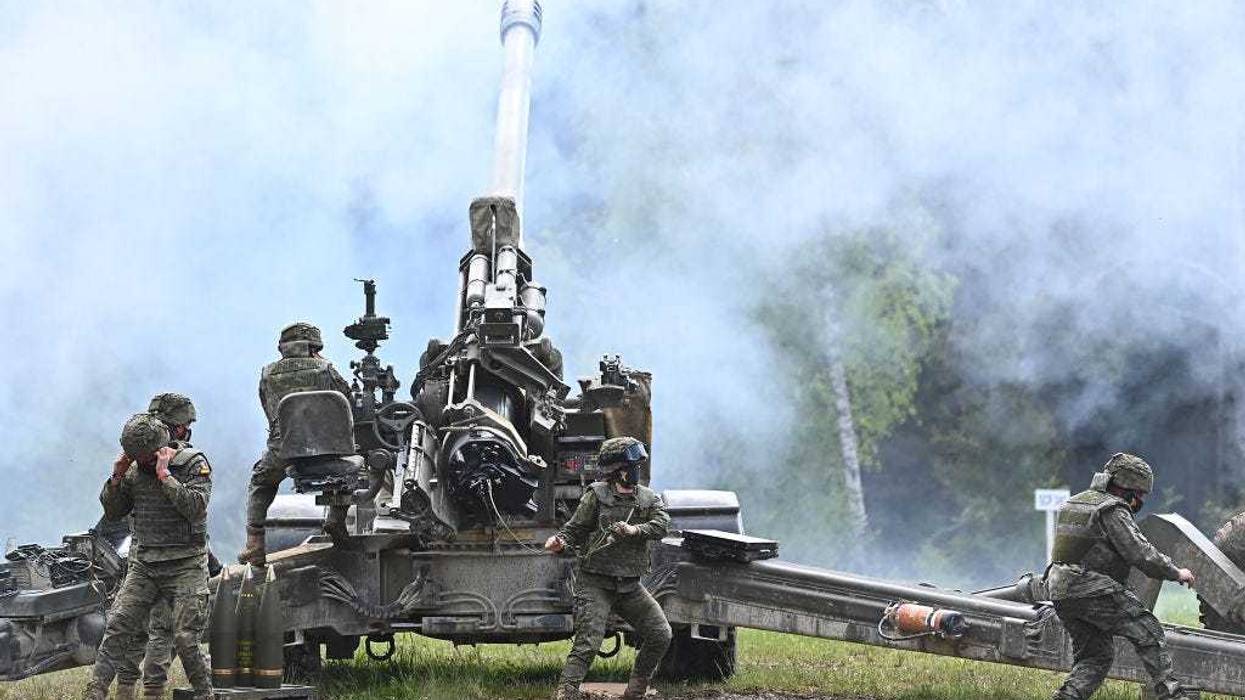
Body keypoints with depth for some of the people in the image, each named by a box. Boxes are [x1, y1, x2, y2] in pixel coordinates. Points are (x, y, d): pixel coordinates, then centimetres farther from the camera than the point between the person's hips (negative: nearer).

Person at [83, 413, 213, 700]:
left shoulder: (195, 464, -6)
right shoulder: (135, 470, 8)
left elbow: (195, 507, -21)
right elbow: (112, 512, 12)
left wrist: (165, 474, -20)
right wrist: (116, 477, -3)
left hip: (184, 566, -4)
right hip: (143, 565, 4)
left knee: (185, 639, -8)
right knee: (116, 627, -8)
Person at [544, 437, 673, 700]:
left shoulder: (649, 498, 8)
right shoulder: (597, 495, -3)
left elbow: (662, 525, -9)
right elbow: (575, 529, 1)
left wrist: (634, 530, -25)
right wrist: (559, 541, -20)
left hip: (630, 586, 5)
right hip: (595, 583, -5)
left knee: (660, 635, 1)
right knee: (587, 644, -16)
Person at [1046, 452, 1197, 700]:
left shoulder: (1075, 502, 19)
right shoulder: (1112, 510, -10)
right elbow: (1141, 554, -14)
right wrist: (1176, 573, -4)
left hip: (1060, 591, 9)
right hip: (1092, 589, -9)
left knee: (1094, 656, 14)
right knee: (1148, 632, -5)